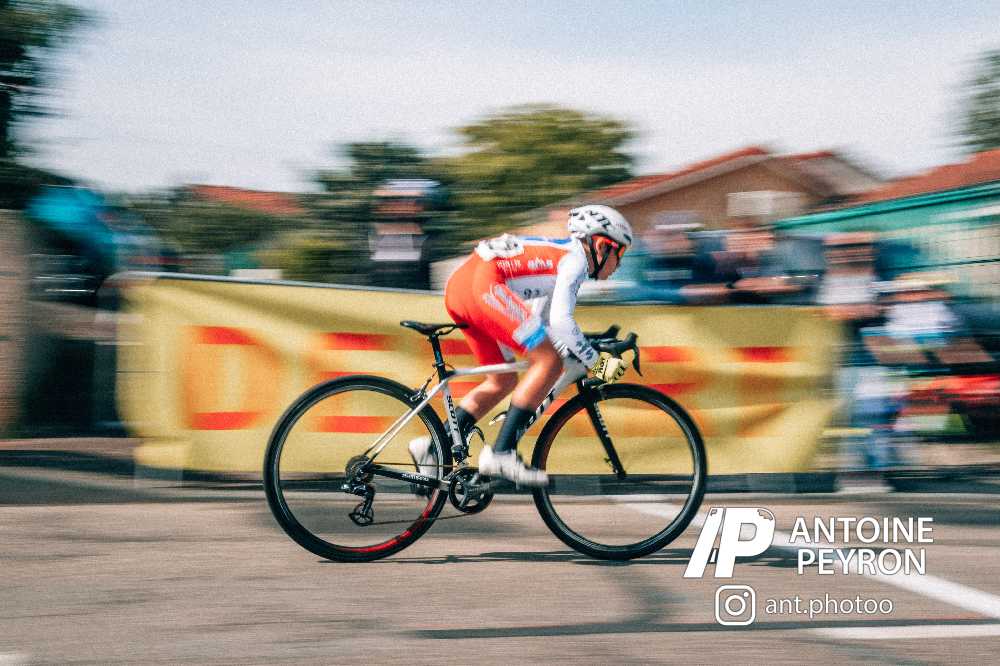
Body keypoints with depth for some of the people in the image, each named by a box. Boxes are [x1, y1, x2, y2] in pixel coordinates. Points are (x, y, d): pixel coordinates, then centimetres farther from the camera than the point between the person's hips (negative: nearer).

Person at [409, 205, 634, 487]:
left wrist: (580, 359, 27)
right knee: (549, 362, -10)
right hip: (483, 282, -10)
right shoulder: (575, 259, 0)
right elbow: (560, 321, -11)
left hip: (458, 285, 10)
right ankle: (501, 454, -14)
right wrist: (596, 363, -4)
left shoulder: (556, 256, 29)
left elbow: (544, 325, 31)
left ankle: (434, 449, 14)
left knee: (503, 382, 17)